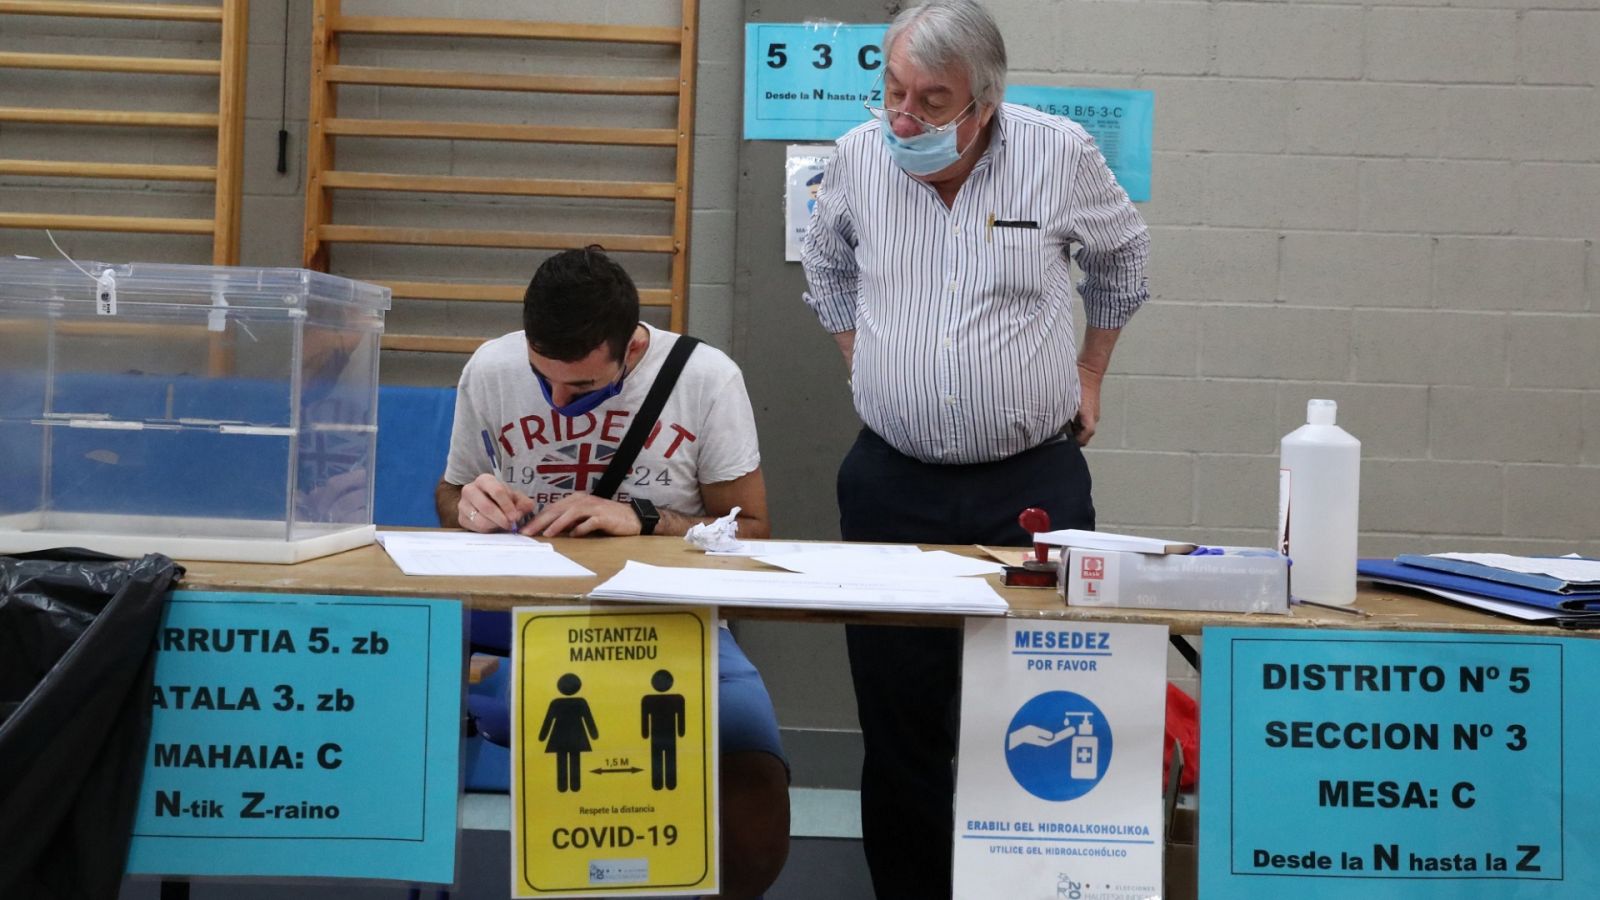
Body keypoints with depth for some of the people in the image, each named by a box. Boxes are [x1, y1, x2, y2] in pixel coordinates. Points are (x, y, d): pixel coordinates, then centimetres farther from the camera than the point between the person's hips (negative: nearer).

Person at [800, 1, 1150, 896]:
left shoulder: (1060, 153, -6)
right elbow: (827, 266, 22)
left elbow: (1123, 254, 15)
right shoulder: (859, 156, 0)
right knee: (898, 720, 7)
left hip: (1035, 482, -2)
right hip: (893, 481, 2)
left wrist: (1091, 370, 14)